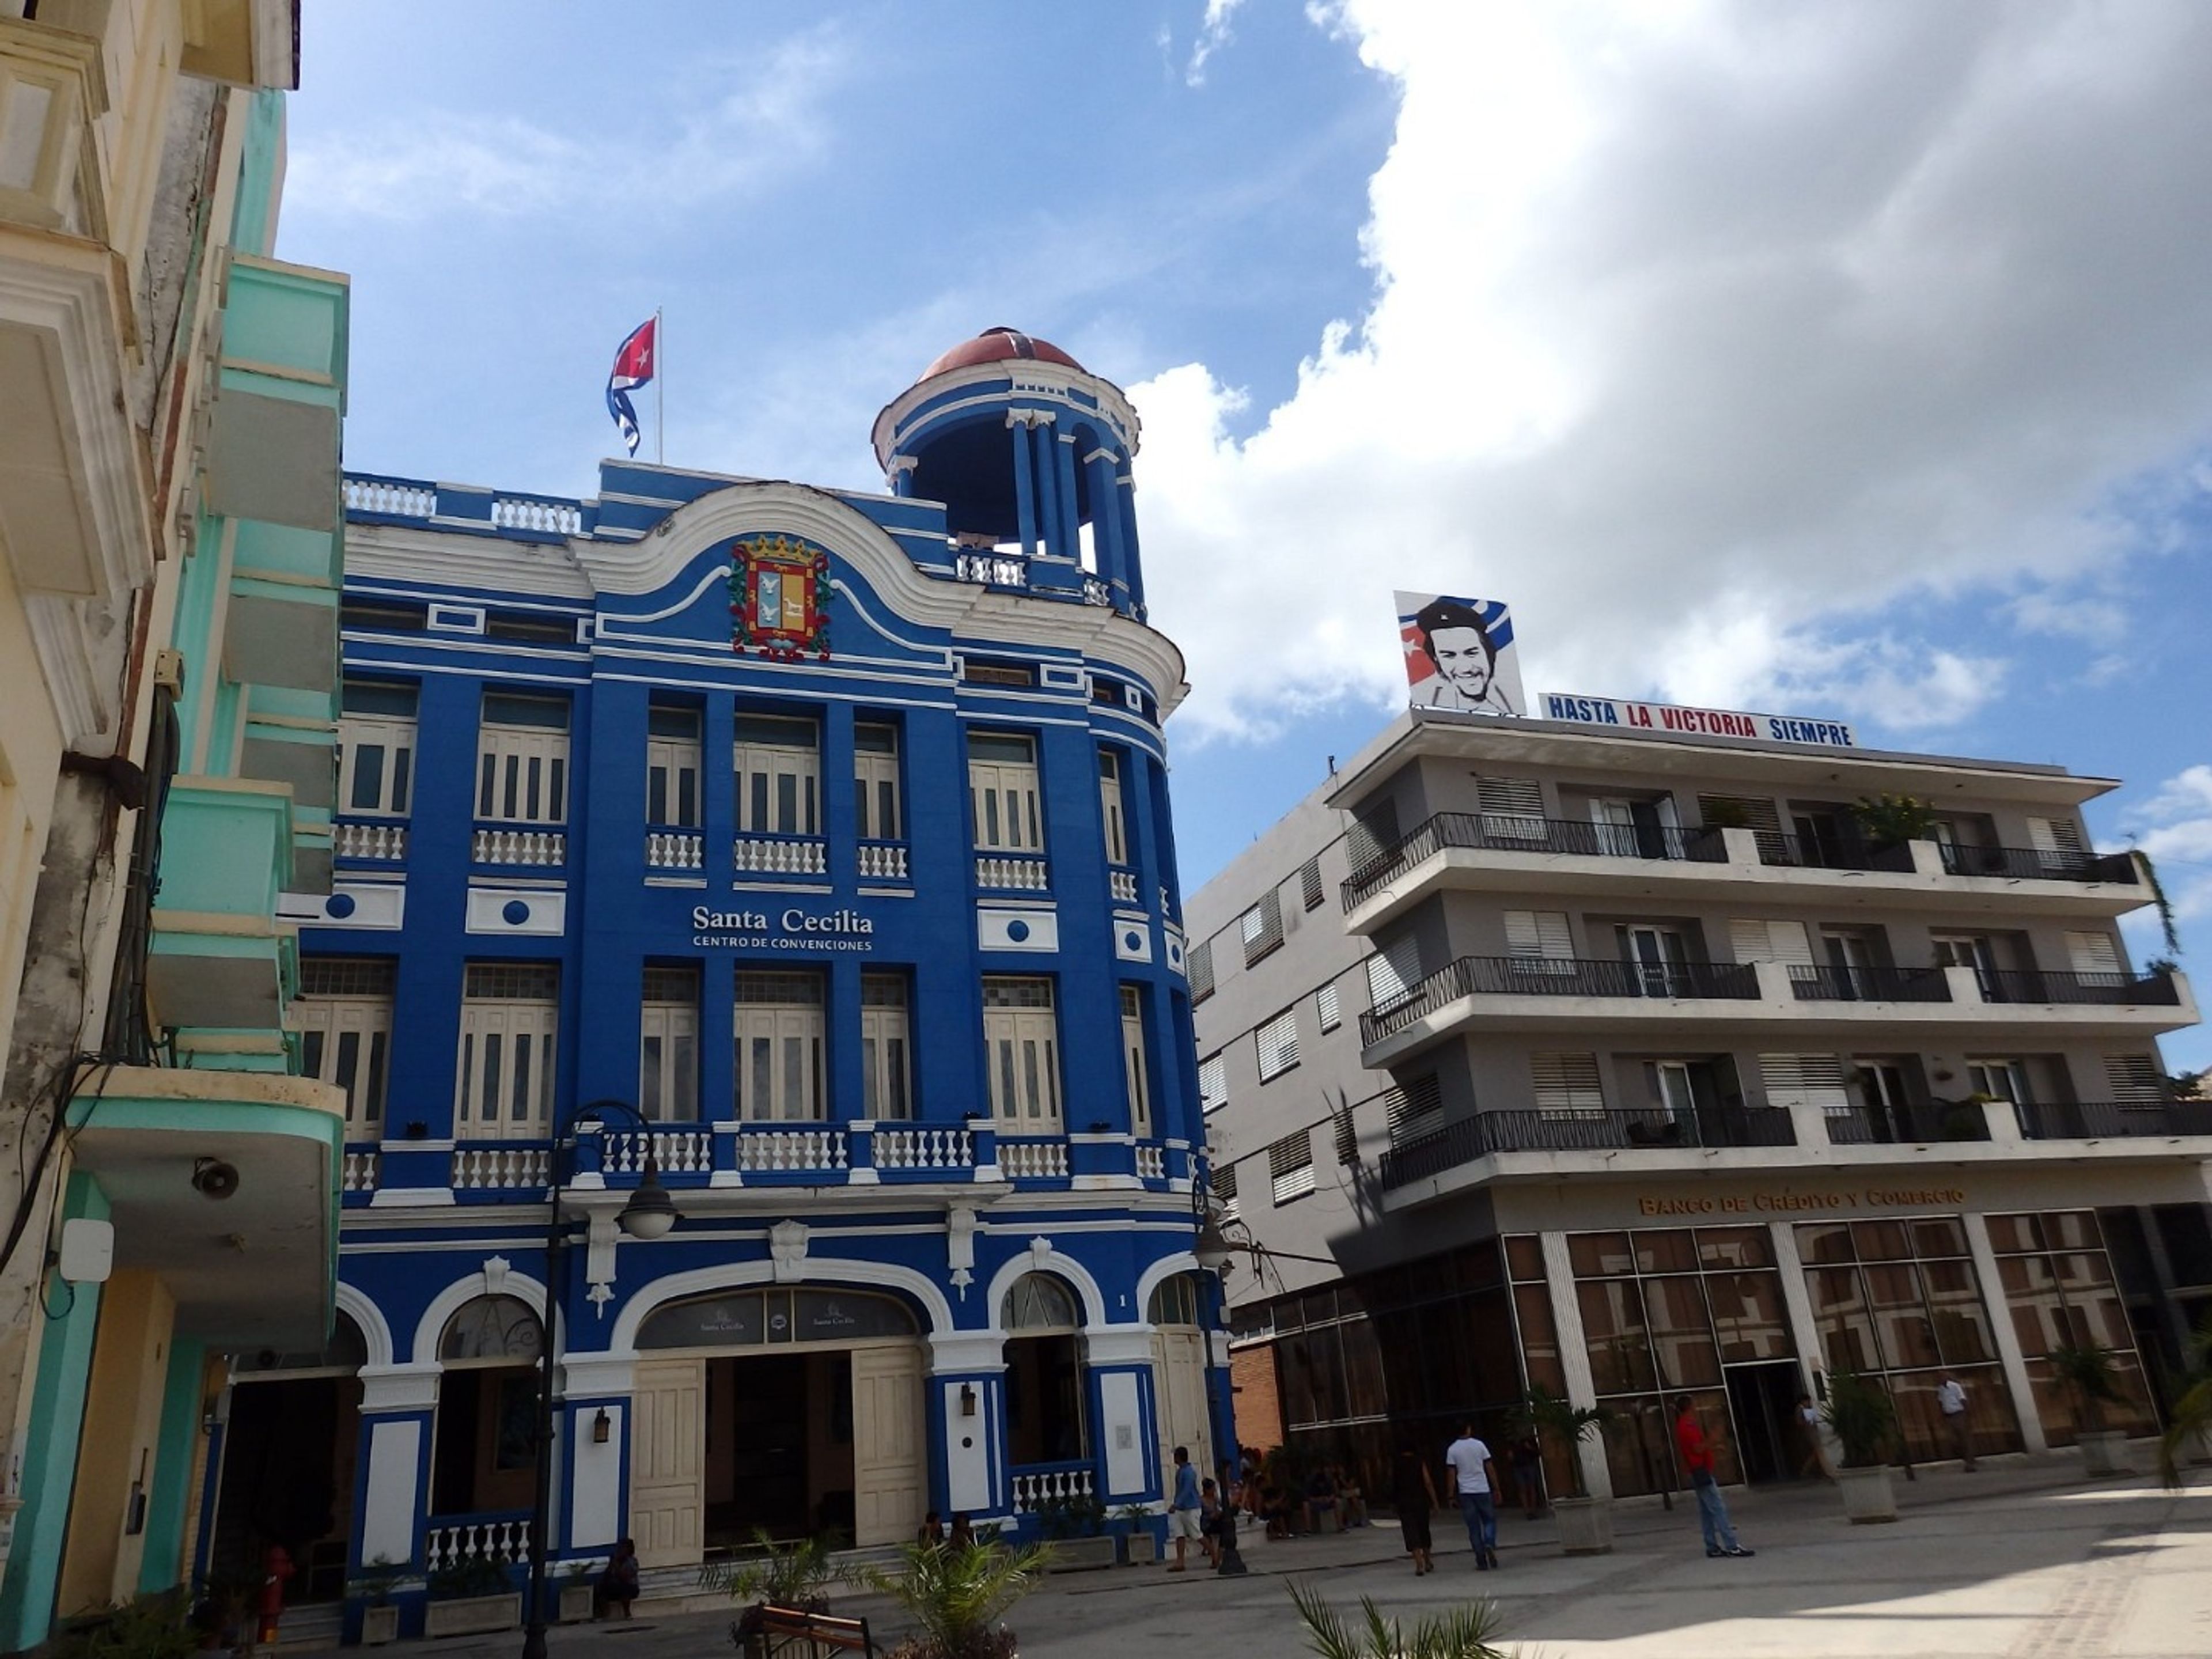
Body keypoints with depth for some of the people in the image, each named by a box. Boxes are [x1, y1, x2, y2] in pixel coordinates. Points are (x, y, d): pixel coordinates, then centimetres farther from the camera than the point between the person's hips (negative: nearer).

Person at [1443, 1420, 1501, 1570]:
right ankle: (1490, 1545, -12)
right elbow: (1490, 1469, 1)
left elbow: (1452, 1475, -3)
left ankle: (1482, 1562, 4)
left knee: (1474, 1529, 6)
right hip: (1483, 1490, -1)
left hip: (1465, 1493, 1)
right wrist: (1496, 1490, 9)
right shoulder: (1479, 1445, -1)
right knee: (1490, 1520, 15)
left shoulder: (1452, 1450, -1)